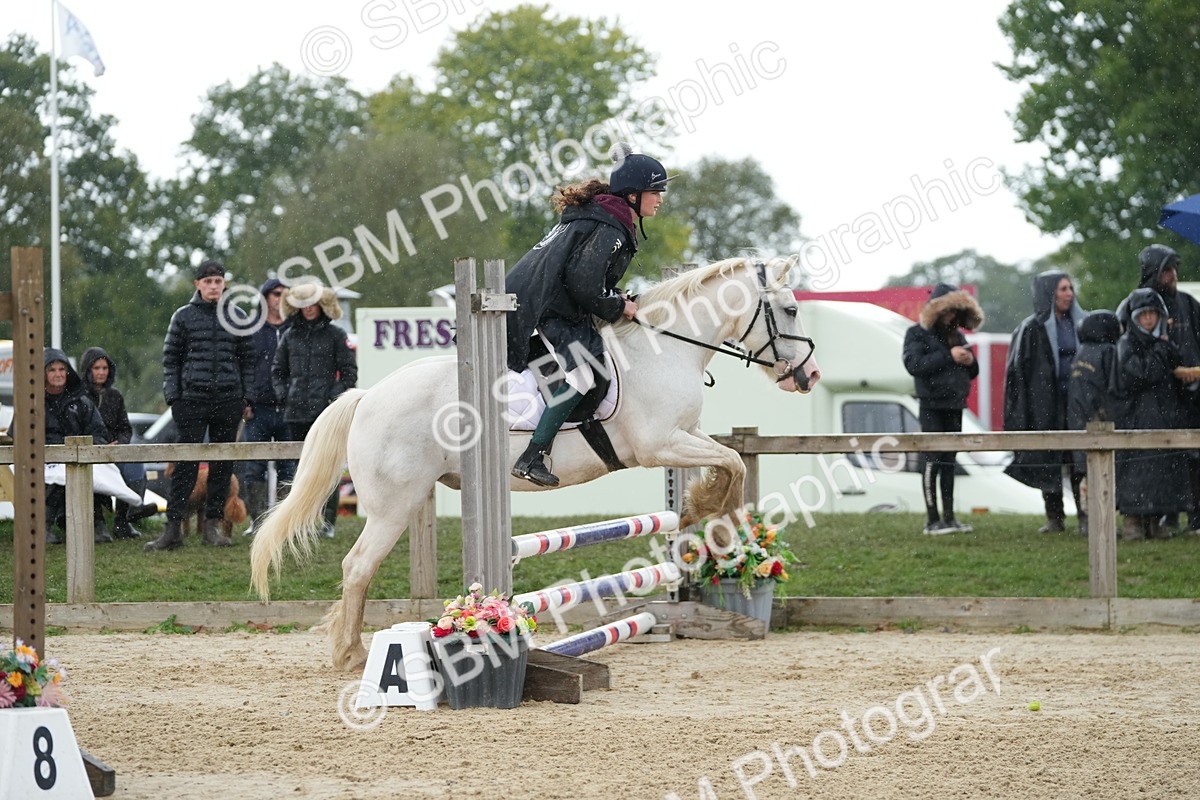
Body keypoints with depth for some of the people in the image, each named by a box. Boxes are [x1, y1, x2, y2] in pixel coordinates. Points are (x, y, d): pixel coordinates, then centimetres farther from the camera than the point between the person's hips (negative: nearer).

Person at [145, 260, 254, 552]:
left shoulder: (237, 317, 9)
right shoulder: (183, 316, 4)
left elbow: (247, 360, 13)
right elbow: (171, 359, 6)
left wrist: (246, 397, 5)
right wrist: (172, 396, -3)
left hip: (229, 399, 2)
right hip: (193, 399, -2)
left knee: (223, 464, 5)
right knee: (186, 464, -6)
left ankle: (213, 525, 12)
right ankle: (172, 528, -8)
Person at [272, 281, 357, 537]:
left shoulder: (335, 335, 2)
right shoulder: (291, 336, 12)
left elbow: (349, 371, 2)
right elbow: (278, 369, 21)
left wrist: (336, 397, -8)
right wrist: (283, 394, 6)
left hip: (326, 412, -4)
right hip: (297, 413, 4)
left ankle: (328, 521, -4)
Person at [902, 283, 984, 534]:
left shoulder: (956, 334, 16)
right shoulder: (918, 333, -3)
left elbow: (971, 373, 22)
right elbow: (914, 364, -19)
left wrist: (970, 362, -2)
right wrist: (948, 357, -21)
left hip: (954, 406, 6)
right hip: (932, 406, -6)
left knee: (949, 461, 8)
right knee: (932, 460, -7)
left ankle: (949, 516, 10)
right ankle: (932, 519, -7)